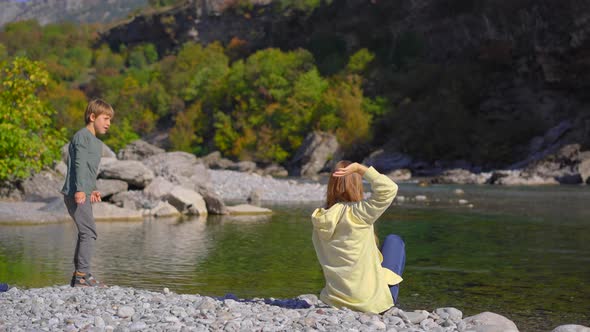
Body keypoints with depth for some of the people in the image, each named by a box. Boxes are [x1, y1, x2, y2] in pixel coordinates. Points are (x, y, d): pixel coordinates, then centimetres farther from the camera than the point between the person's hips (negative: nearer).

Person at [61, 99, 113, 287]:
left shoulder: (97, 143, 22)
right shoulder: (82, 136, -8)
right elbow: (80, 164, -18)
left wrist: (92, 190, 19)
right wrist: (80, 189, -26)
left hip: (84, 194, 10)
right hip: (76, 193, -10)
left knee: (85, 233, 12)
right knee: (89, 232, -15)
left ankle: (78, 276, 18)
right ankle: (83, 274, -15)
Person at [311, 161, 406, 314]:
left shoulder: (320, 219, 2)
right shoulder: (356, 213, -18)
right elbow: (389, 189, -24)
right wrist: (359, 168, -19)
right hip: (369, 301, -7)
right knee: (394, 241, 20)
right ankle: (389, 303, 22)